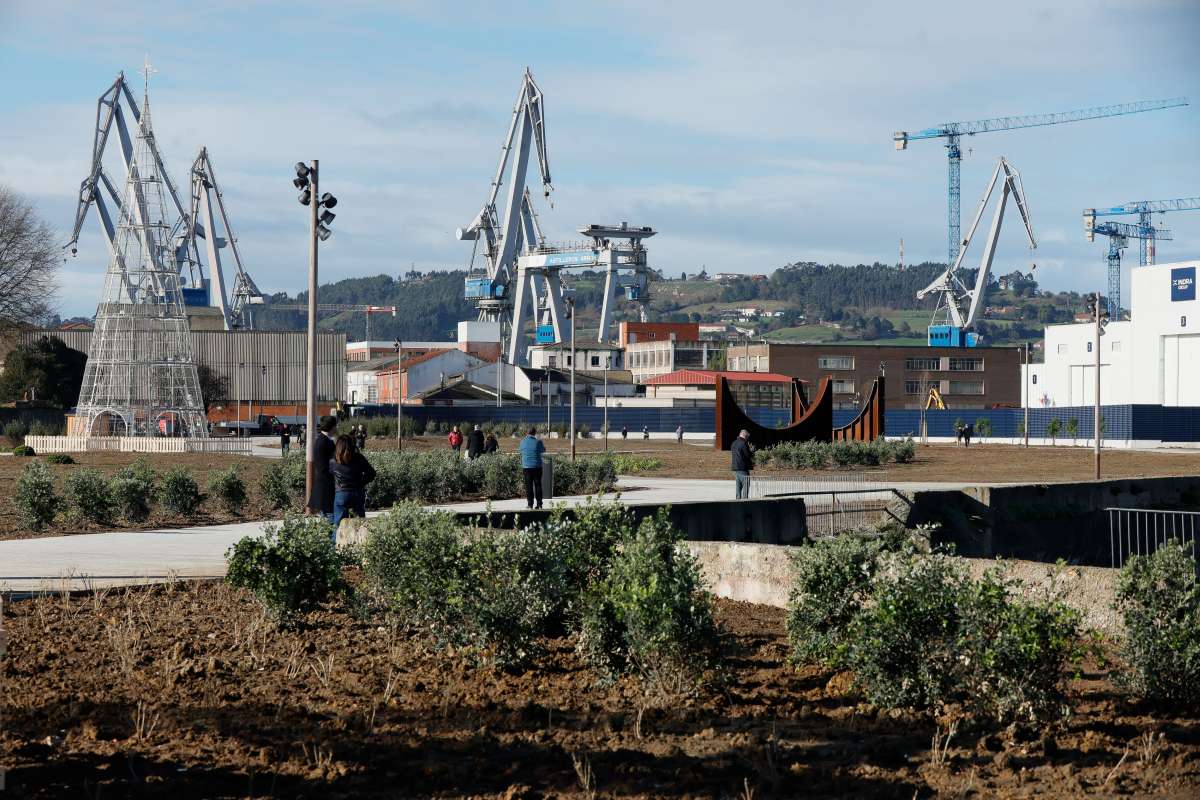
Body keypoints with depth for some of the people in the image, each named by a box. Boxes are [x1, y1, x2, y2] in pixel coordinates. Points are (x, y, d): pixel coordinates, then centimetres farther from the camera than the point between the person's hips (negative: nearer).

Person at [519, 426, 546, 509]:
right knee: (538, 485, 6)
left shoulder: (523, 441, -1)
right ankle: (539, 504, 3)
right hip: (537, 466, -1)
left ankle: (530, 504, 2)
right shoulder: (538, 441, -6)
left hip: (526, 467, 1)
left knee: (528, 486, 5)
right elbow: (543, 450, 10)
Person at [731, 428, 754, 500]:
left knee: (738, 485, 13)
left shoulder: (734, 443, 13)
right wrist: (752, 453, 7)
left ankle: (738, 498, 13)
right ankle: (745, 498, -8)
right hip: (743, 468, -9)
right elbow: (748, 455, -16)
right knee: (745, 485, -4)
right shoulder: (743, 443, -15)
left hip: (735, 467, 9)